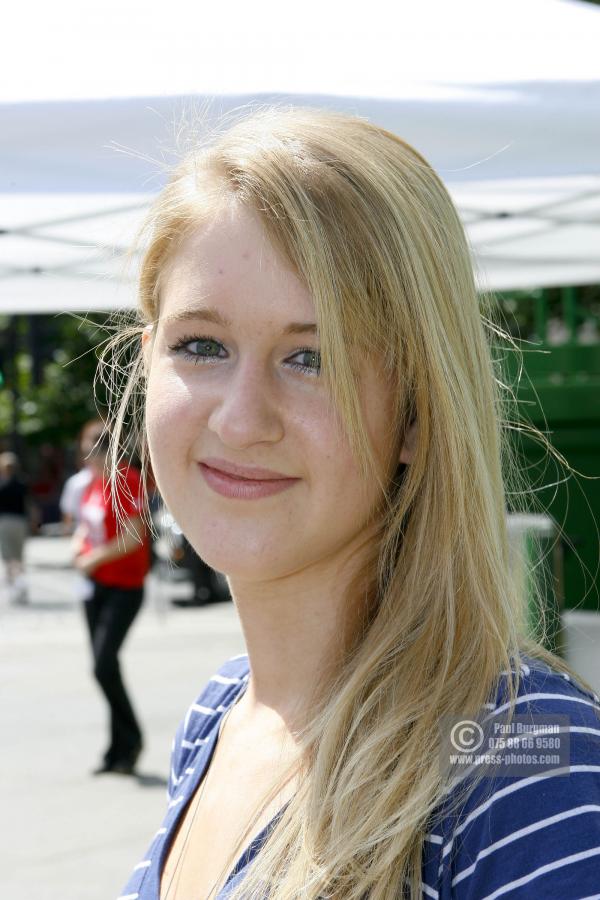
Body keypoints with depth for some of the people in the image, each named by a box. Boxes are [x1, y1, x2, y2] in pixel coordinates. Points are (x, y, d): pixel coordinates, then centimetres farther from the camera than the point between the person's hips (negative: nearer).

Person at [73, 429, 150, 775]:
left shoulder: (127, 482, -15)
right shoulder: (94, 485, 11)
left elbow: (133, 536, -20)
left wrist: (95, 558, -15)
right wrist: (80, 543, 2)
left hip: (124, 587, -9)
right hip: (97, 585, 9)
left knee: (104, 664, -16)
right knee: (103, 665, 9)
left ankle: (131, 738, 2)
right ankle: (119, 752, 17)